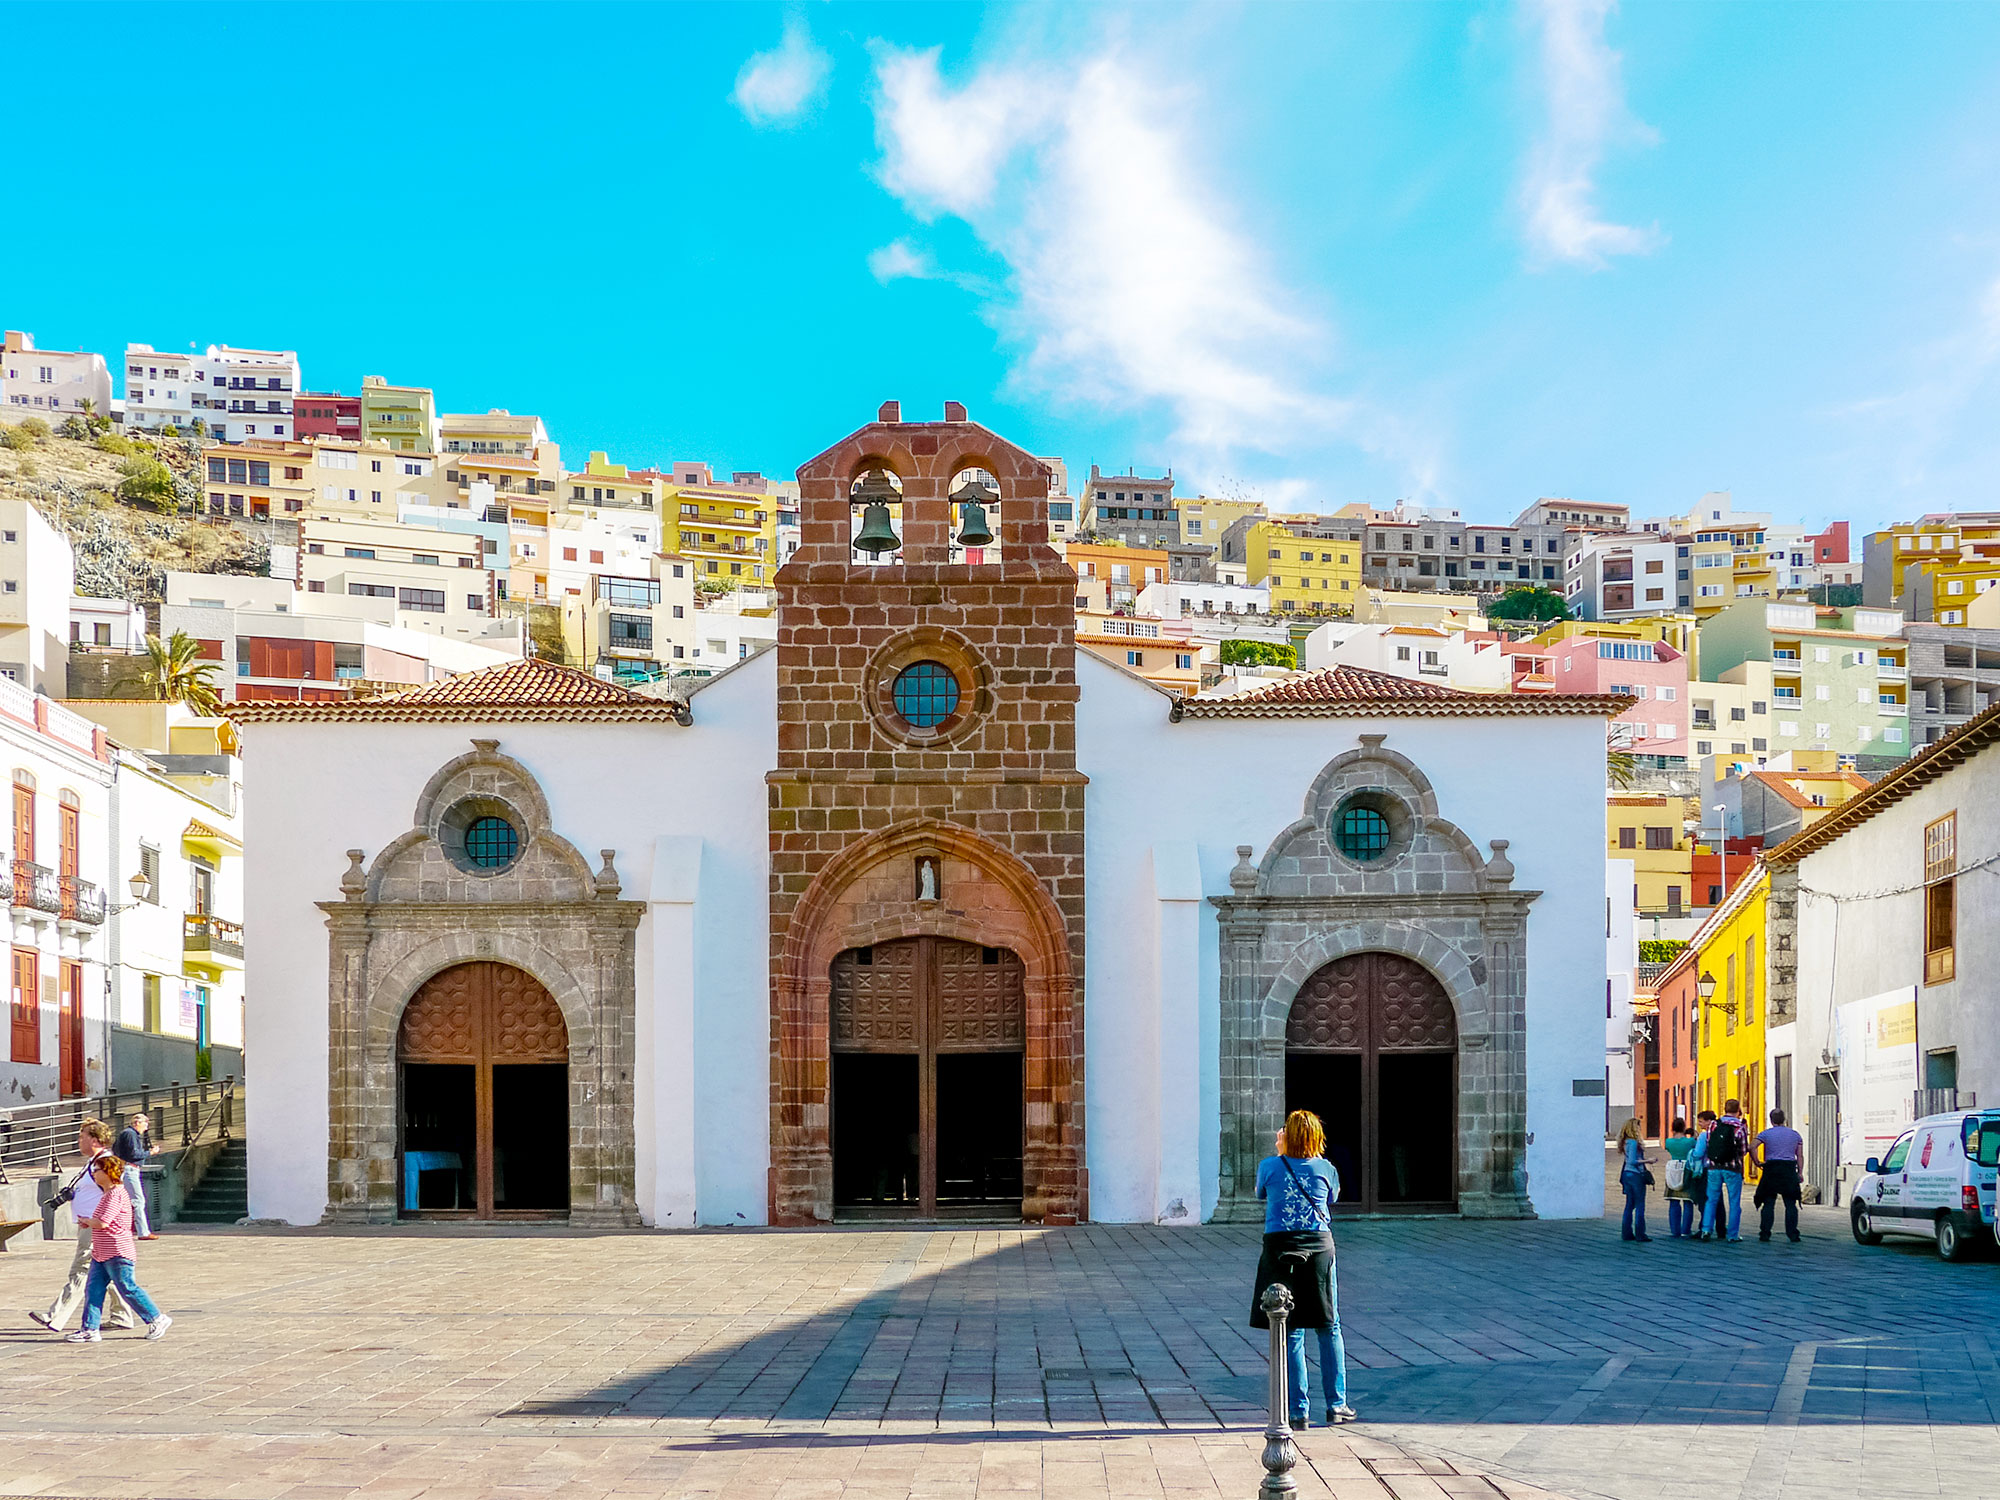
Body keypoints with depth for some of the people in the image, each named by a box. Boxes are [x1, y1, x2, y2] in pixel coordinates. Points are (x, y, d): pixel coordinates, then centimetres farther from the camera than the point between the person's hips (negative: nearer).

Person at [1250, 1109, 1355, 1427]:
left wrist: (1279, 1153, 23)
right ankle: (1336, 1405, 14)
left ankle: (1298, 1410, 2)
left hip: (1280, 1247, 0)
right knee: (1329, 1330, 12)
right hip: (1319, 1247, 1)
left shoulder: (1270, 1166, -3)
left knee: (1290, 1333, 4)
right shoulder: (1325, 1168, -1)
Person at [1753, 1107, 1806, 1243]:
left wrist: (1757, 1162, 0)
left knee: (1768, 1204, 2)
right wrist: (1800, 1173, 11)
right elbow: (1800, 1156, 8)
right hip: (1789, 1170, 2)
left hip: (1771, 1170, -1)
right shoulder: (1795, 1134, 11)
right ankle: (1793, 1235, 0)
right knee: (1790, 1204, 4)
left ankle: (1765, 1234, 0)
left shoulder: (1766, 1134, 2)